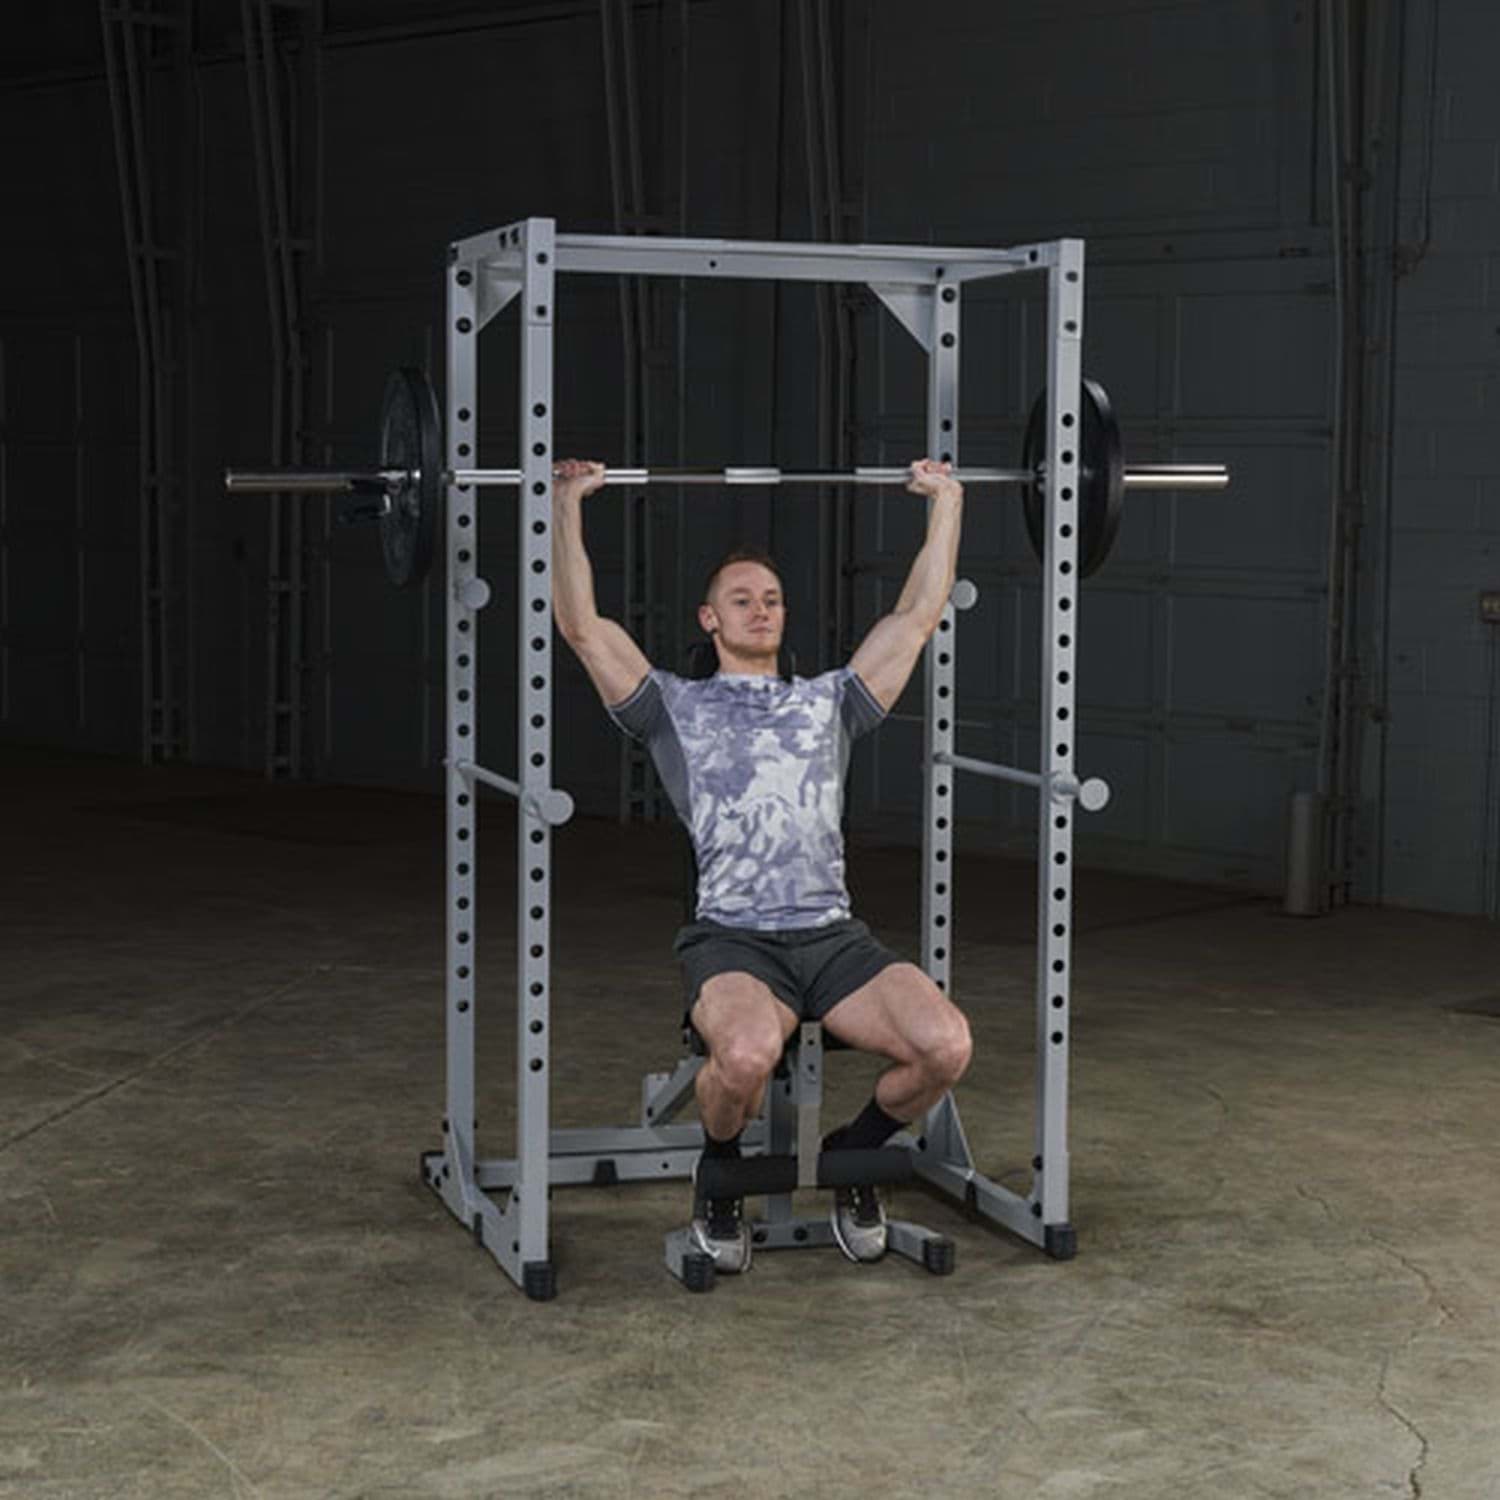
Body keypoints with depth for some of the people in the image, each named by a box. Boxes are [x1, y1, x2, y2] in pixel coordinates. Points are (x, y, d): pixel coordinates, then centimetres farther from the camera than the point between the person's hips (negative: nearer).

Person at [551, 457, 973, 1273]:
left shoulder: (829, 700, 24)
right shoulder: (675, 706, 16)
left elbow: (917, 614, 23)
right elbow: (583, 626, 6)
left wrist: (945, 502, 24)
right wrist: (566, 503, 2)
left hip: (835, 936, 3)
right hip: (733, 938, -3)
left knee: (946, 1044, -25)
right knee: (747, 1054, -38)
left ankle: (853, 1155, 8)